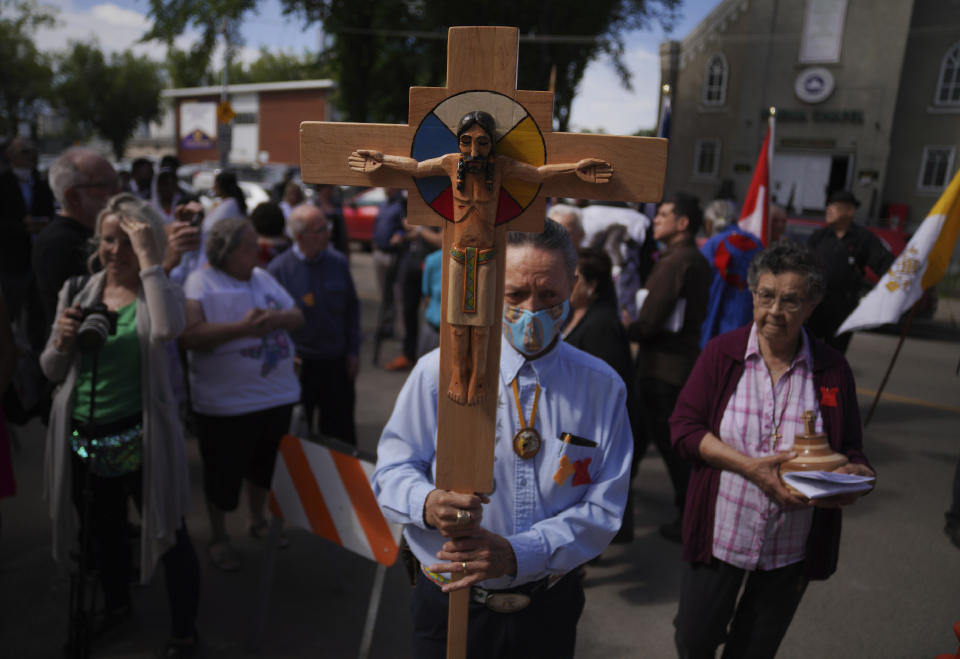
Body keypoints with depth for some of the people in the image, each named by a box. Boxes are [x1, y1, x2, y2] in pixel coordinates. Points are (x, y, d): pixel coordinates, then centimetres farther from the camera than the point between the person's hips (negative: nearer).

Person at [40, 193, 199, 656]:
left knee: (168, 534, 7)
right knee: (103, 530, 26)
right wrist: (64, 341, -15)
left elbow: (168, 329, -36)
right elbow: (52, 371, 6)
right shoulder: (77, 293, 2)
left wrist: (147, 259, -31)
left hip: (140, 440, -5)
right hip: (82, 440, 5)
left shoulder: (159, 291, -10)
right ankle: (115, 604, 52)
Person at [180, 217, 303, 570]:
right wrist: (241, 327, -27)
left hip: (277, 394, 6)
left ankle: (257, 519, 44)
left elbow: (297, 317, 7)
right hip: (226, 402, -6)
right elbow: (190, 336, -24)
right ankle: (218, 537, 31)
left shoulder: (263, 277, 9)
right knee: (224, 473, 10)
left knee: (266, 464, 21)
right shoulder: (200, 282, -12)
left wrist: (277, 318, -14)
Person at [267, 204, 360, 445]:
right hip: (299, 365, -2)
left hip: (337, 363, 3)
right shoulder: (278, 269, -10)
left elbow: (352, 308, 9)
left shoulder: (338, 263, 0)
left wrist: (353, 352, 6)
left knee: (341, 433, 13)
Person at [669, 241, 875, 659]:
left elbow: (852, 452, 4)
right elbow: (684, 428, -10)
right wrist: (749, 466, -23)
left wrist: (854, 476, -20)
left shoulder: (832, 370, -4)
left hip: (794, 547, 1)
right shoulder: (722, 352, -7)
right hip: (720, 533, -1)